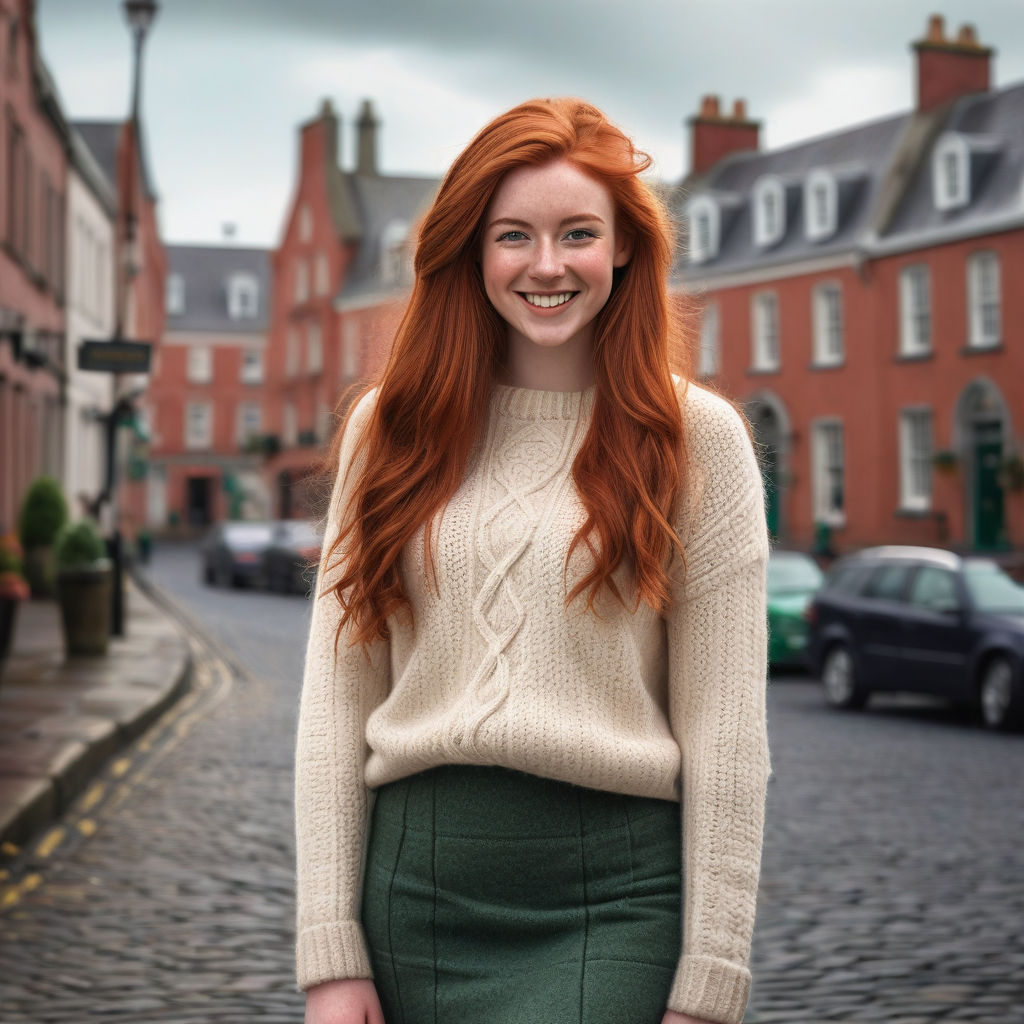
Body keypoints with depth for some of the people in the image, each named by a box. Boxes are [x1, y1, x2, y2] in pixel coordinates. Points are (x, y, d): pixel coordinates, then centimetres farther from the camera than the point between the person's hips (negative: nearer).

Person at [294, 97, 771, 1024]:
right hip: (415, 876, 3)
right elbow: (337, 697, 4)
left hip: (614, 897, -2)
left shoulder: (696, 436, 1)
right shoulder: (393, 427, 7)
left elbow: (724, 730, -2)